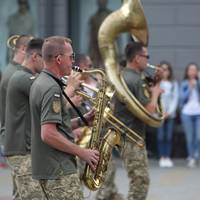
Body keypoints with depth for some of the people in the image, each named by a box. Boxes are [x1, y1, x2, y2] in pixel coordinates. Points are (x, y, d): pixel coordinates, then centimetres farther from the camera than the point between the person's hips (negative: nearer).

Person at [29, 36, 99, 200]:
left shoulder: (41, 83, 14)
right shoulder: (52, 88, -17)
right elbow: (48, 134, -25)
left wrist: (82, 120, 11)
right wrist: (82, 152, -16)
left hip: (48, 168, 10)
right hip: (59, 172, -10)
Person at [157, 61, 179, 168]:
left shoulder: (174, 84, 8)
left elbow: (175, 98, 6)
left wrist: (169, 112, -4)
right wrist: (162, 112, -8)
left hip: (170, 113, 2)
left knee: (169, 136, -1)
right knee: (161, 136, -4)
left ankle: (168, 158, 3)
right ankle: (162, 158, 0)